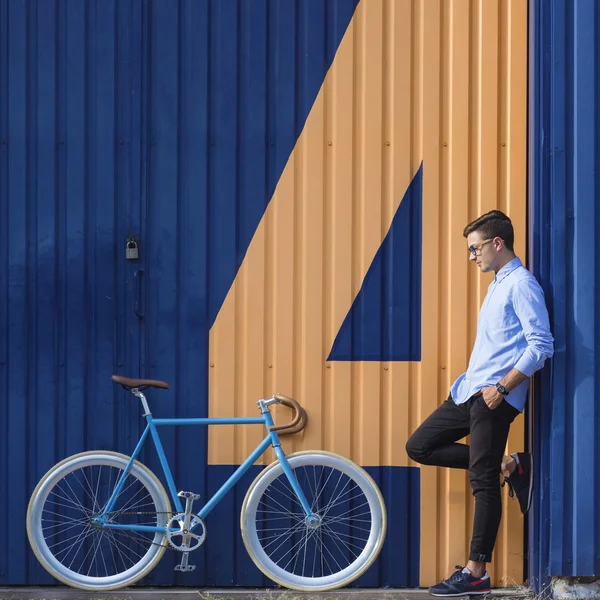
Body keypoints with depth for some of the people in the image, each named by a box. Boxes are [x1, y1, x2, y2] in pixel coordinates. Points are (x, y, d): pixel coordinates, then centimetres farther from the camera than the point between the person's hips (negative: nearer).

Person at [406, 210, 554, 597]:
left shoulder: (521, 284, -10)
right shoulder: (499, 285, 19)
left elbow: (541, 346, -19)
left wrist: (501, 388, -21)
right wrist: (486, 387, 16)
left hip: (494, 398, -10)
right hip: (470, 392, 10)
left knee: (484, 482, -7)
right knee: (419, 446, 8)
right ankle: (505, 465, 9)